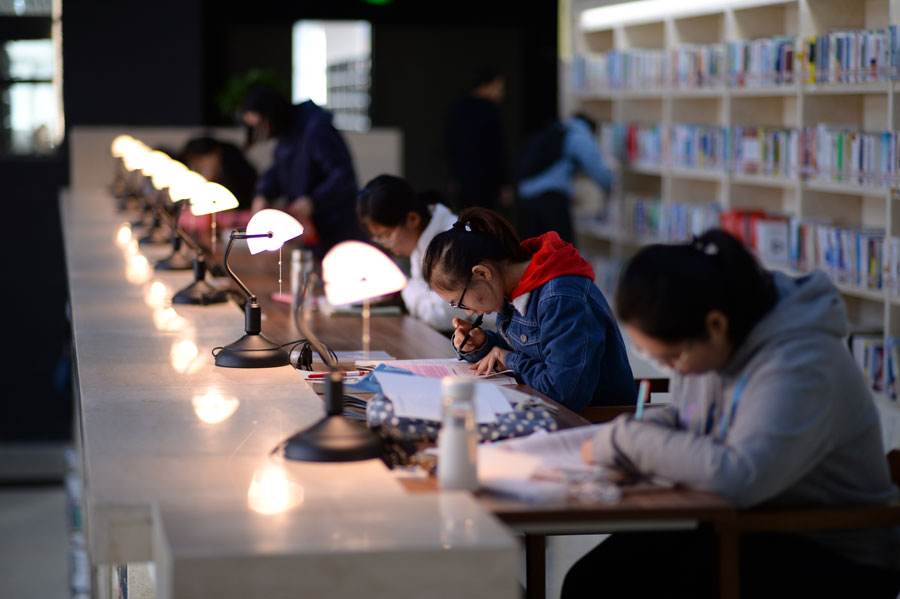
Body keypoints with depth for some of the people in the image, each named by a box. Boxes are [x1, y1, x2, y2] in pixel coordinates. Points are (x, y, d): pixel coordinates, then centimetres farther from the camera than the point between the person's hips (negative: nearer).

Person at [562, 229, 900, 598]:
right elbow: (686, 416, 17)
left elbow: (737, 476, -40)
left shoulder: (800, 362, -28)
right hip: (746, 526, 8)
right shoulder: (710, 343, -3)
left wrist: (624, 442, -28)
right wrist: (644, 432, -7)